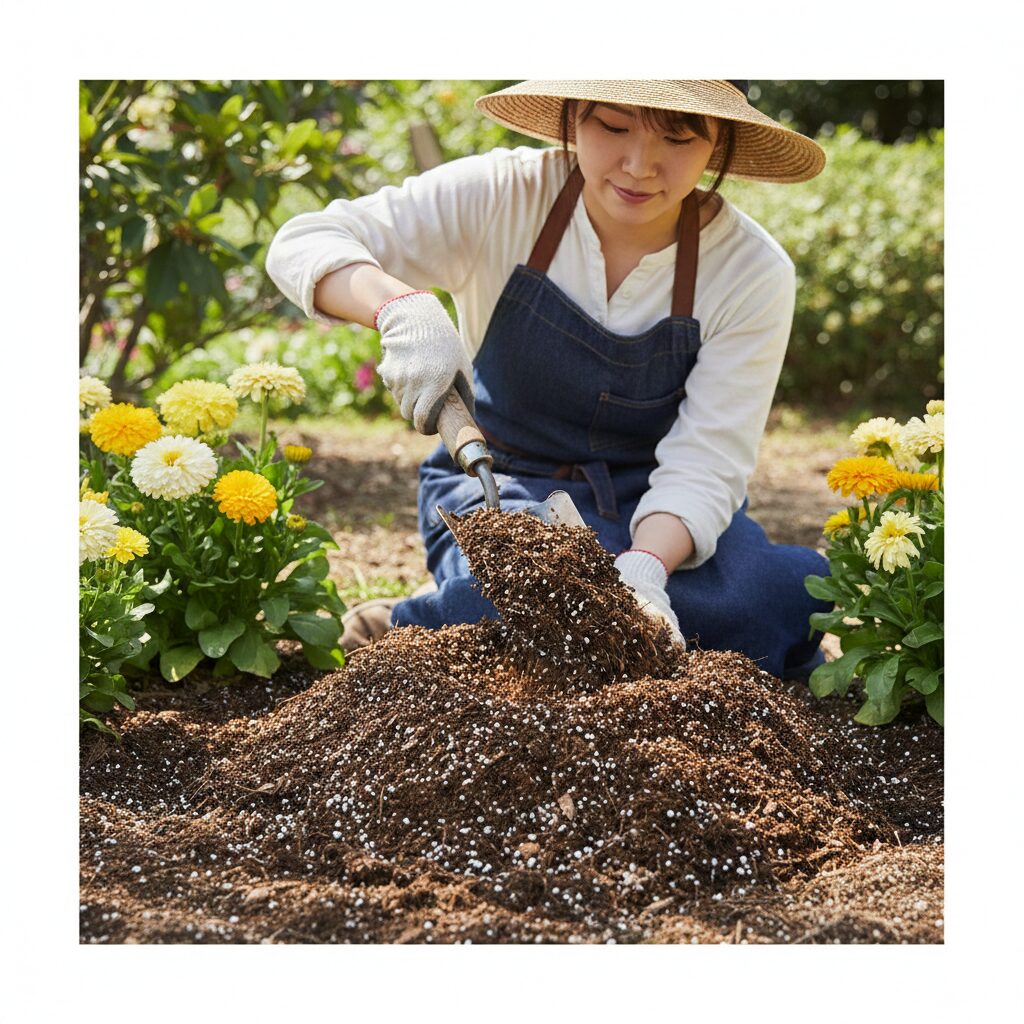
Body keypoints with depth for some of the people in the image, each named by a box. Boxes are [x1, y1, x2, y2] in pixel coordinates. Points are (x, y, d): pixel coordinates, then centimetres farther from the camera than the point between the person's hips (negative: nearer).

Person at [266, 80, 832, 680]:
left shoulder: (754, 272, -12)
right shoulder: (504, 198, -13)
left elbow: (706, 464, -18)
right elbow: (303, 245, -16)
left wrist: (645, 567, -39)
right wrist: (404, 308, -38)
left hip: (659, 517, 3)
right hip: (502, 486, -2)